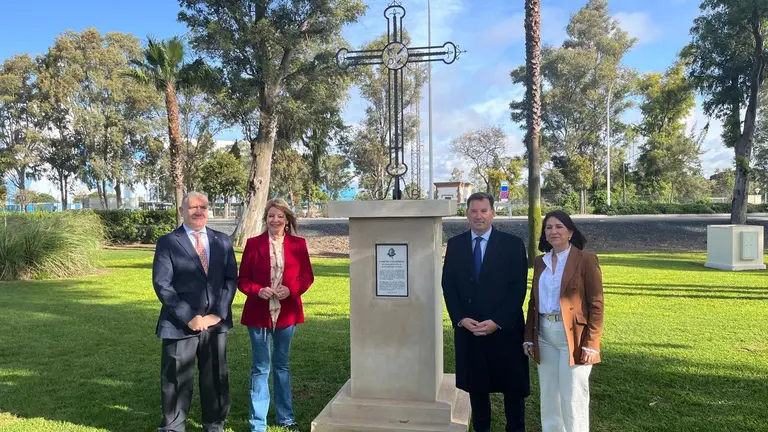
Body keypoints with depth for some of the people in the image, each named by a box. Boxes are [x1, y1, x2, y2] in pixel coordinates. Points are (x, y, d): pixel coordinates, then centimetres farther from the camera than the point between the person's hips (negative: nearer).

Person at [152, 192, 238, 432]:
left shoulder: (222, 241, 8)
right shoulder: (167, 242, -2)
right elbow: (162, 284, -8)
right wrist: (188, 317, -14)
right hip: (180, 324, -3)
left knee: (216, 378, 13)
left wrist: (218, 313, -8)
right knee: (176, 381, 6)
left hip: (216, 323, 3)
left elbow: (231, 279, 4)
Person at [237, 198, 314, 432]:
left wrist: (291, 290, -14)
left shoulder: (298, 244, 1)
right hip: (258, 313, -2)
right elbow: (242, 279, 0)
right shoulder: (253, 244, -2)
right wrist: (258, 290, -18)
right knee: (260, 367, 5)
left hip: (287, 312, 2)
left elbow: (307, 276, 3)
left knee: (282, 364, 16)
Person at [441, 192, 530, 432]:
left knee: (512, 385, 9)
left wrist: (496, 322, -15)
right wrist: (461, 319, -9)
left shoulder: (513, 244, -4)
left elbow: (518, 288, -8)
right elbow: (448, 286, 4)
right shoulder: (455, 245, 5)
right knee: (475, 385, 13)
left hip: (504, 328, -2)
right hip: (467, 328, 2)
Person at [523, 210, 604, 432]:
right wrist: (529, 337, 8)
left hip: (573, 337, -5)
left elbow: (596, 305, -9)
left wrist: (590, 344, -14)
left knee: (573, 399, 3)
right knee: (548, 396, 14)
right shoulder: (540, 261, 10)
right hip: (545, 337, 5)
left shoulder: (586, 259, -7)